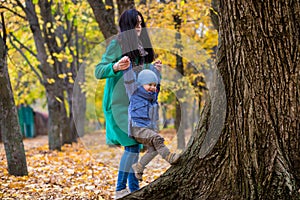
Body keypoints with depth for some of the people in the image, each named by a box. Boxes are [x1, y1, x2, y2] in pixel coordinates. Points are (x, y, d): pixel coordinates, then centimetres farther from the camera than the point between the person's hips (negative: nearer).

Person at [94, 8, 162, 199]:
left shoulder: (141, 45, 14)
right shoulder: (117, 44, -9)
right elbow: (99, 71, -13)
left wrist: (153, 68, 9)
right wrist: (116, 66, -30)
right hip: (121, 101, -8)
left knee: (134, 144, 9)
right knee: (132, 143, -14)